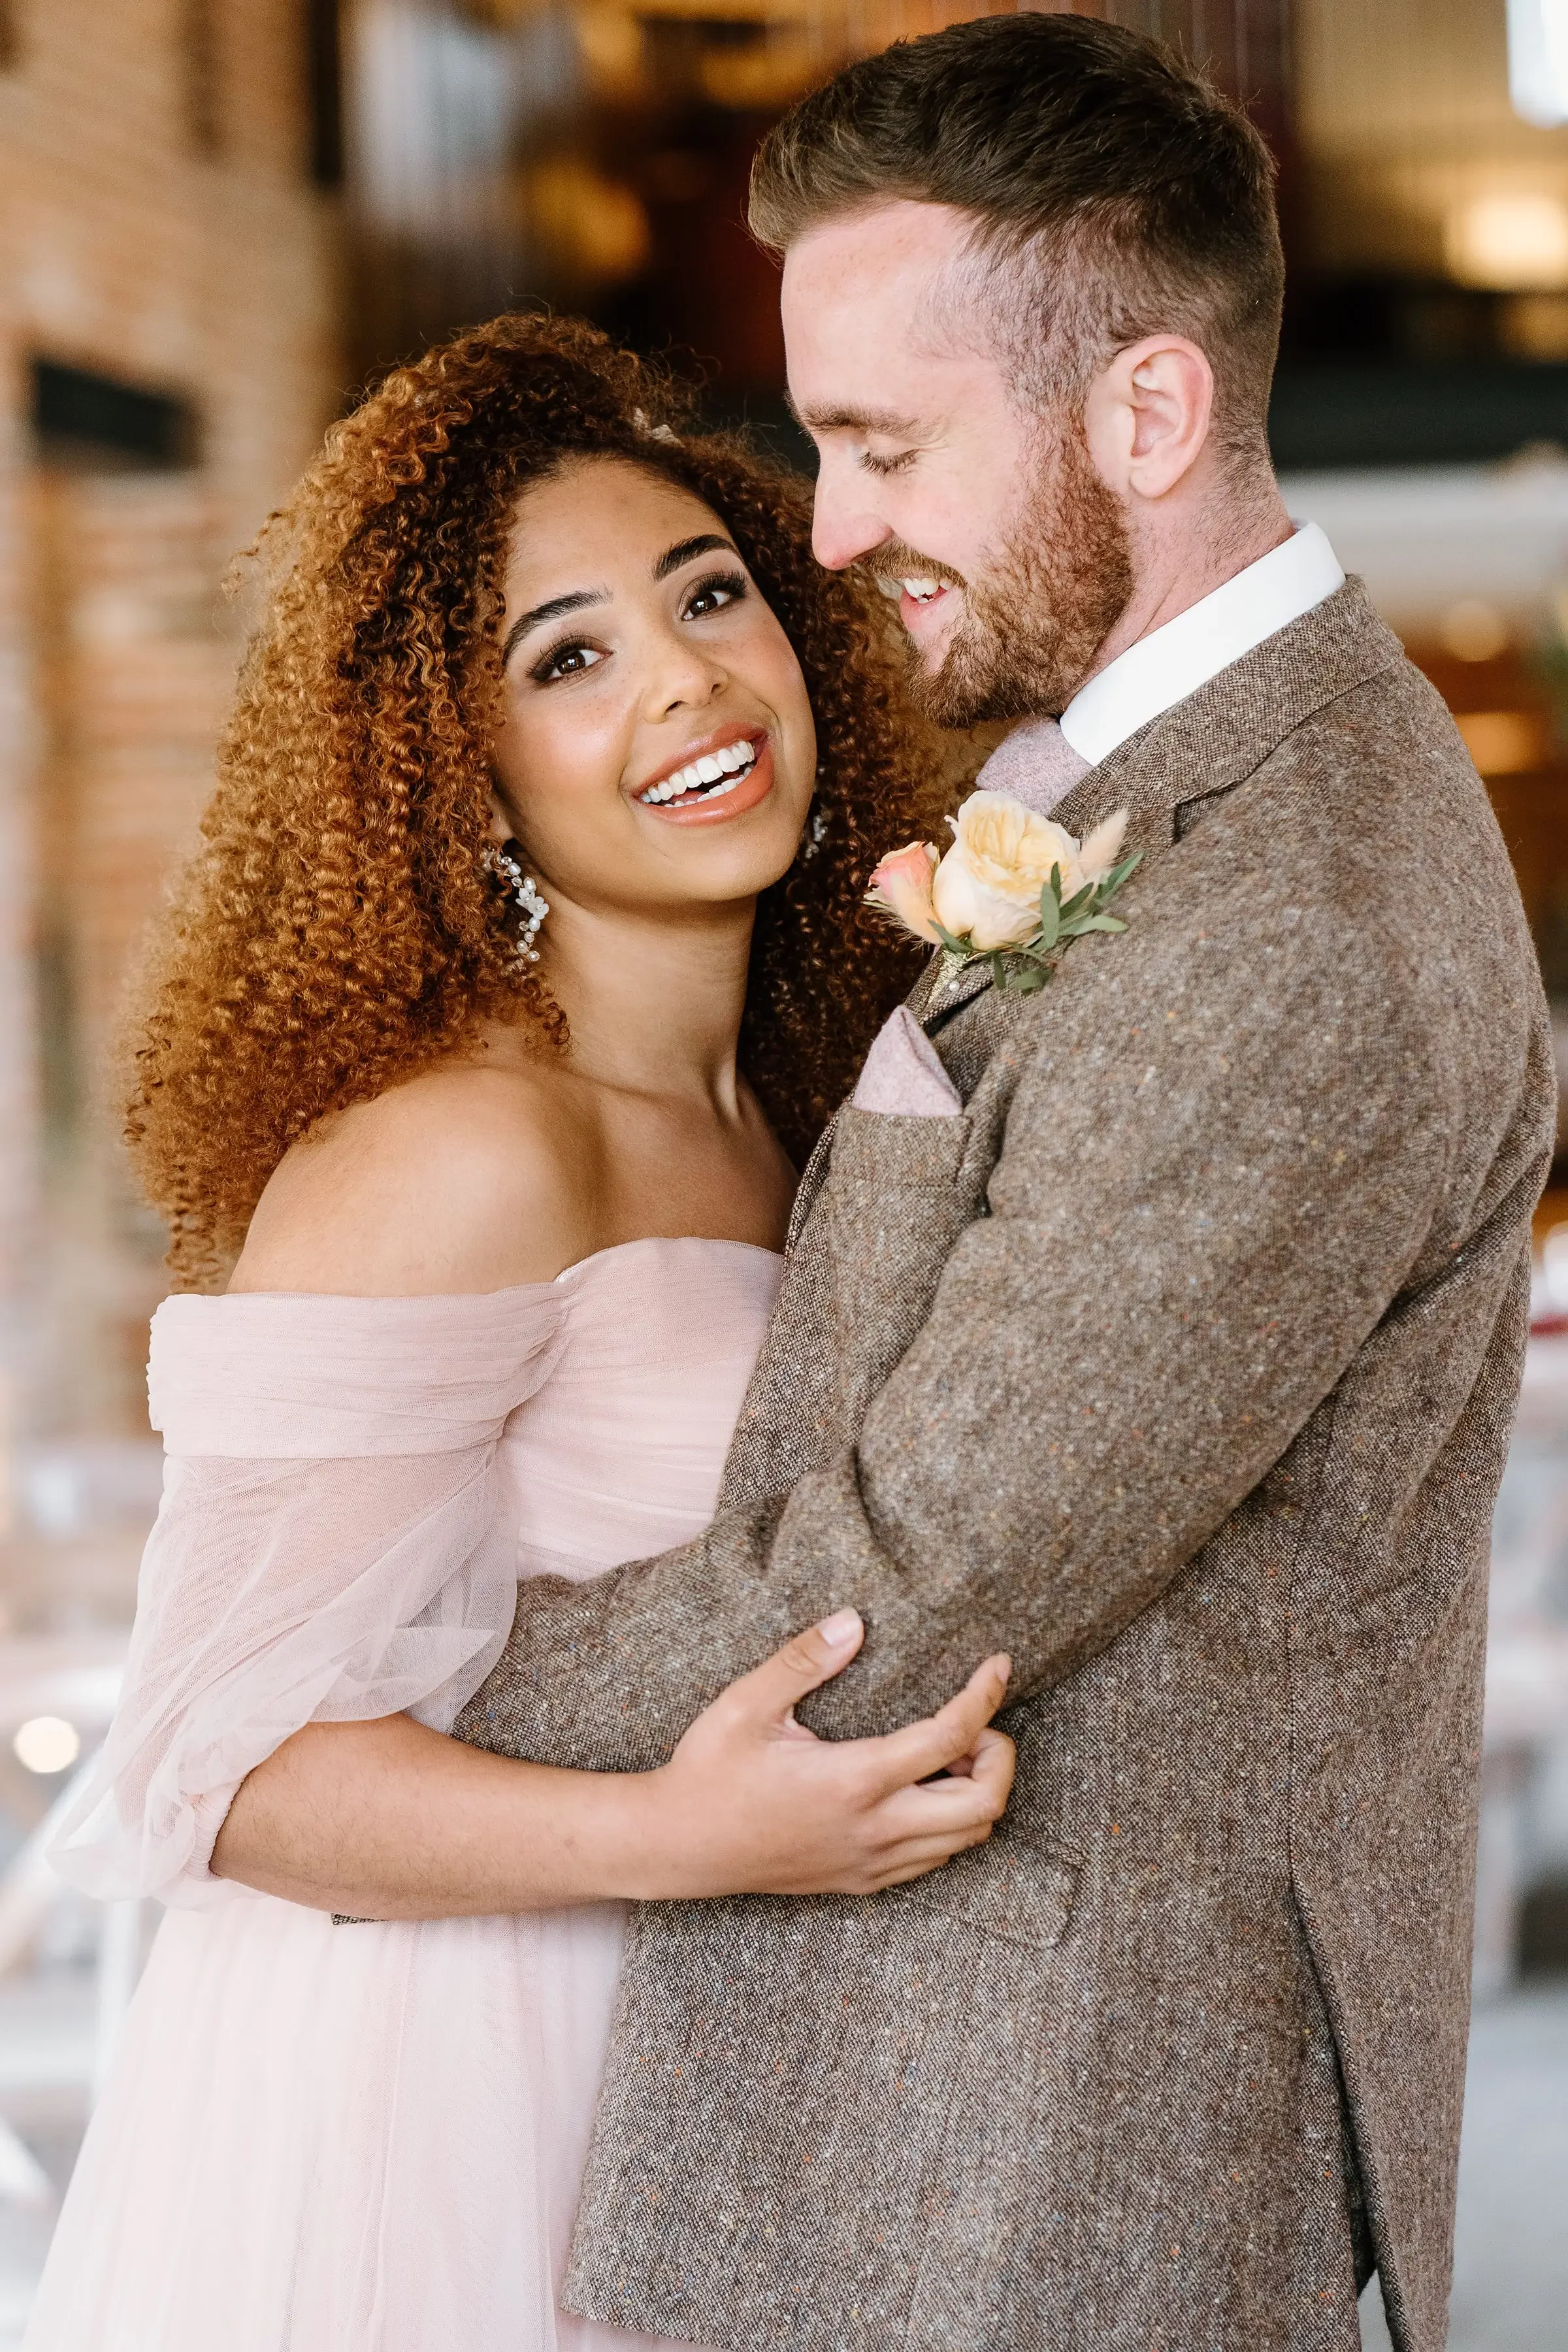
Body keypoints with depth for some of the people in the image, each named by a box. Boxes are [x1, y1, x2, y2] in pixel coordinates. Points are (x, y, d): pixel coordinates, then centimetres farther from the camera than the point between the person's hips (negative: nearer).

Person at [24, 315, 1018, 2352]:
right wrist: (679, 1836, -34)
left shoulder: (765, 1117, 4)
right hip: (412, 2115, -8)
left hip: (661, 2092, 8)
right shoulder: (457, 1153, -22)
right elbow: (219, 1752, -23)